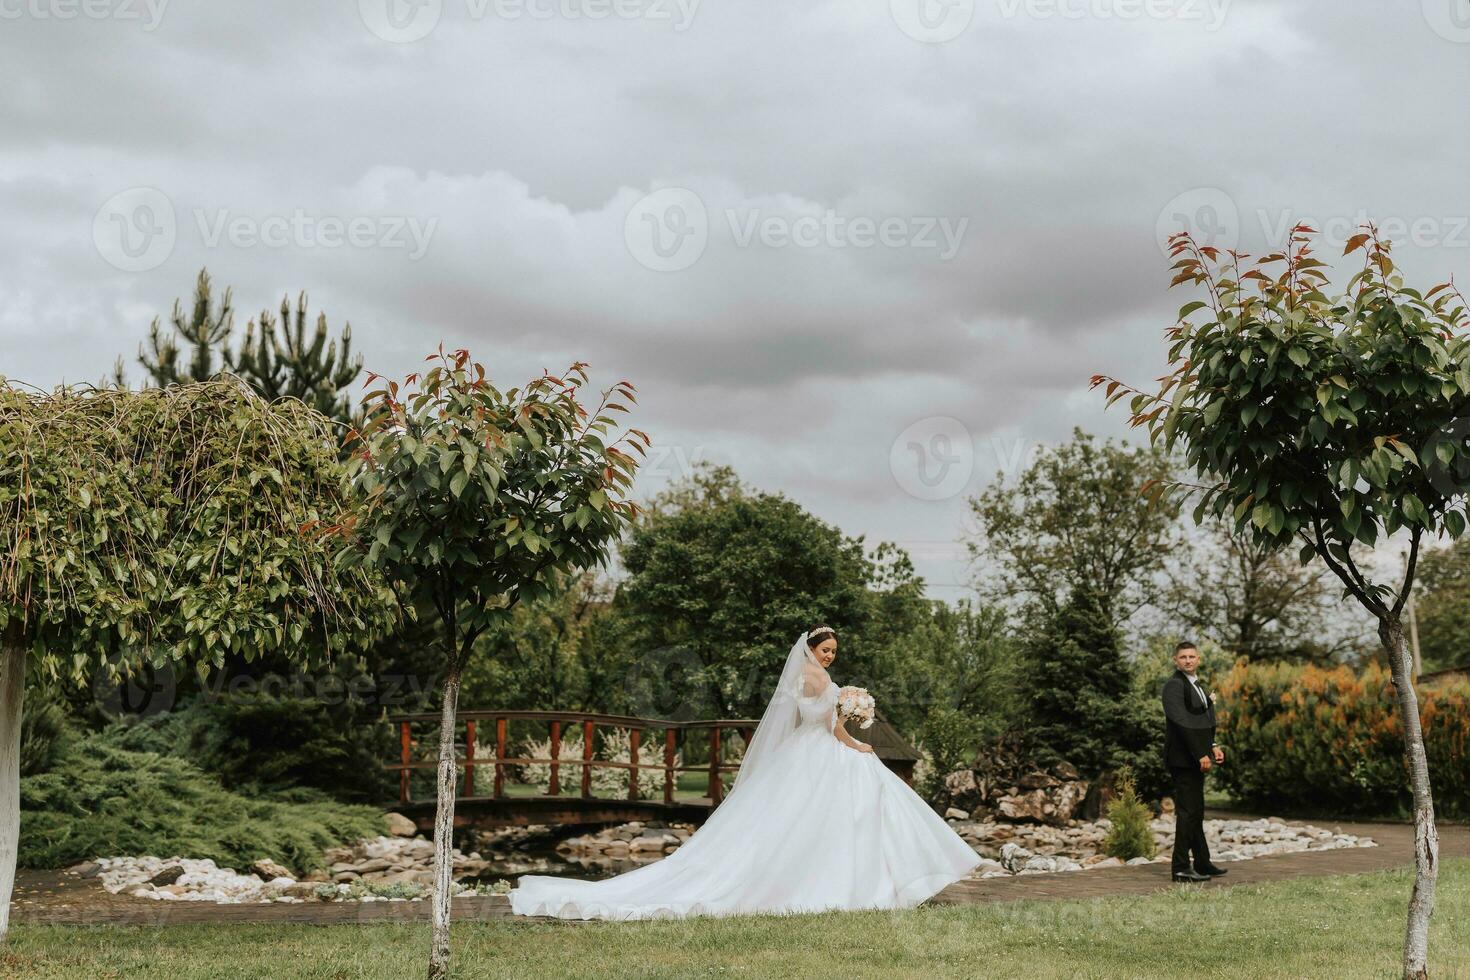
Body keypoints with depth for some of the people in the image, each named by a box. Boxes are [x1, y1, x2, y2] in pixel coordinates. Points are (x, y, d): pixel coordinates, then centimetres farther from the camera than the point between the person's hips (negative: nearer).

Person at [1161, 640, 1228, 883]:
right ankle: (1181, 868, -5)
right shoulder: (1174, 685, -14)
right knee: (1187, 811, -8)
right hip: (1183, 759, -10)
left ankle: (1202, 863, 23)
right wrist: (1201, 754, -21)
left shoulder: (1197, 685, 17)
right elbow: (1182, 722, -21)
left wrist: (1212, 746, 8)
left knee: (1196, 812, 15)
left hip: (1196, 758, 10)